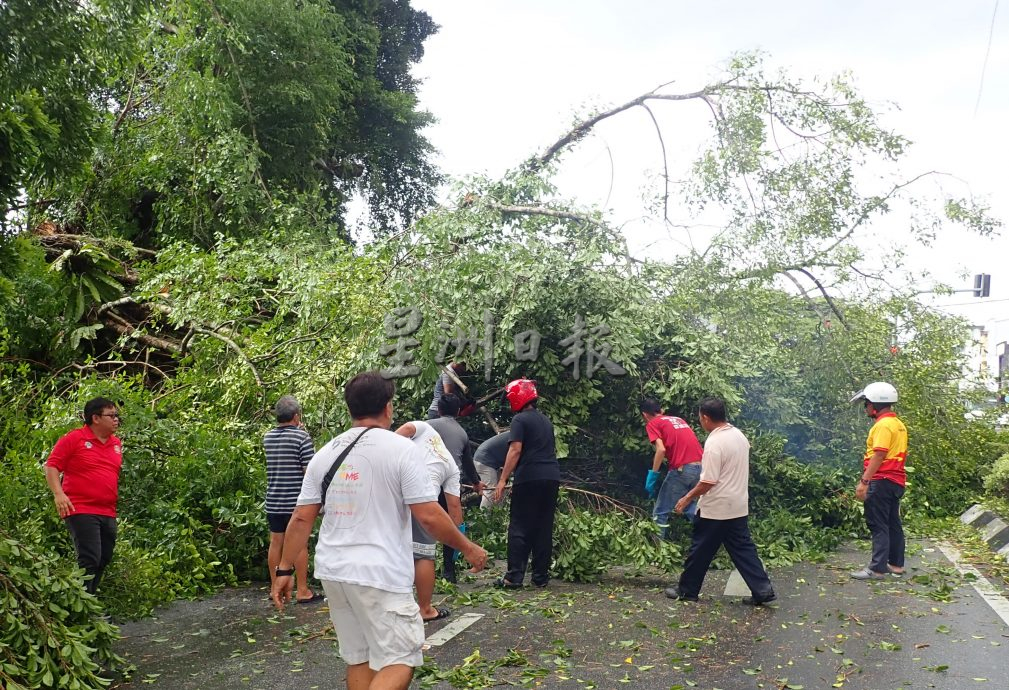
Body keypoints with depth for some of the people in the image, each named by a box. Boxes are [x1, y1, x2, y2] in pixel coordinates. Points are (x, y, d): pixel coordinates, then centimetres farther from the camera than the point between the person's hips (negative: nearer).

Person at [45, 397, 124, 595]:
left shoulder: (117, 443, 15)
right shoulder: (74, 439, -4)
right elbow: (51, 467, -5)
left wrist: (122, 501, 20)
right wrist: (58, 493, -17)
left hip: (108, 514, 7)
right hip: (81, 511, -7)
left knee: (103, 561, 11)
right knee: (89, 560, -13)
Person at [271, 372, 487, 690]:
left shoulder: (325, 454, 6)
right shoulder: (402, 449, -10)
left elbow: (301, 518, 5)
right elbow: (429, 516, -12)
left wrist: (285, 570, 13)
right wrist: (468, 549, 0)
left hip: (332, 571, 7)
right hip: (381, 577, -6)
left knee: (358, 659, 17)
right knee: (399, 661, 1)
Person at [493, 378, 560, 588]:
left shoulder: (520, 419, -3)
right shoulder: (546, 420, 20)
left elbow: (515, 450, -13)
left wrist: (502, 480, -14)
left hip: (529, 477, -6)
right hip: (552, 477, 6)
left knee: (519, 527, -2)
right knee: (544, 528, 9)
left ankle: (514, 576, -5)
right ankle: (541, 576, 11)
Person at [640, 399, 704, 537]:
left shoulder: (652, 424, 4)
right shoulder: (678, 419, 25)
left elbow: (661, 449, -10)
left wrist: (653, 474, -7)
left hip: (682, 469, -7)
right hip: (701, 467, 7)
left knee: (660, 513, 4)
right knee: (692, 510, 23)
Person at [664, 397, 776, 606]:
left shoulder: (714, 443, -22)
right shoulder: (739, 435, 5)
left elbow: (708, 482, -22)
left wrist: (687, 499, -11)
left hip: (715, 509, -8)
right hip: (738, 506, 8)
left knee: (700, 550, 5)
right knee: (743, 549, 12)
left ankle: (687, 590, 17)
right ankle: (763, 590, 8)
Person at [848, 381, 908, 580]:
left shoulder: (883, 425, -15)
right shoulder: (899, 424, 15)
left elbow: (879, 455, -23)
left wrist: (864, 481, -24)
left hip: (881, 481, -10)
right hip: (896, 480, 10)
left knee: (878, 525, -7)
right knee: (892, 523, 15)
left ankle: (877, 568, -5)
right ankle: (896, 564, 23)